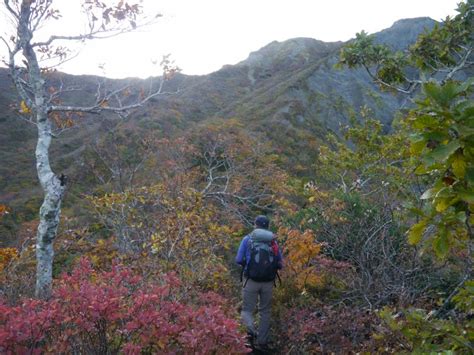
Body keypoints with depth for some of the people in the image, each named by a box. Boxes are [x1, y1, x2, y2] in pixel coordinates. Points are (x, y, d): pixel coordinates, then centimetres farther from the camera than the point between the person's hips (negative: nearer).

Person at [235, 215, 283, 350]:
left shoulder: (247, 239, 0)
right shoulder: (273, 241, 5)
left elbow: (238, 260, -1)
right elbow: (280, 264, 9)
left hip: (251, 281, -2)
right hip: (268, 282, 2)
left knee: (247, 310, 10)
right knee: (265, 311, 17)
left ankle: (251, 329, -18)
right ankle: (262, 342, 18)